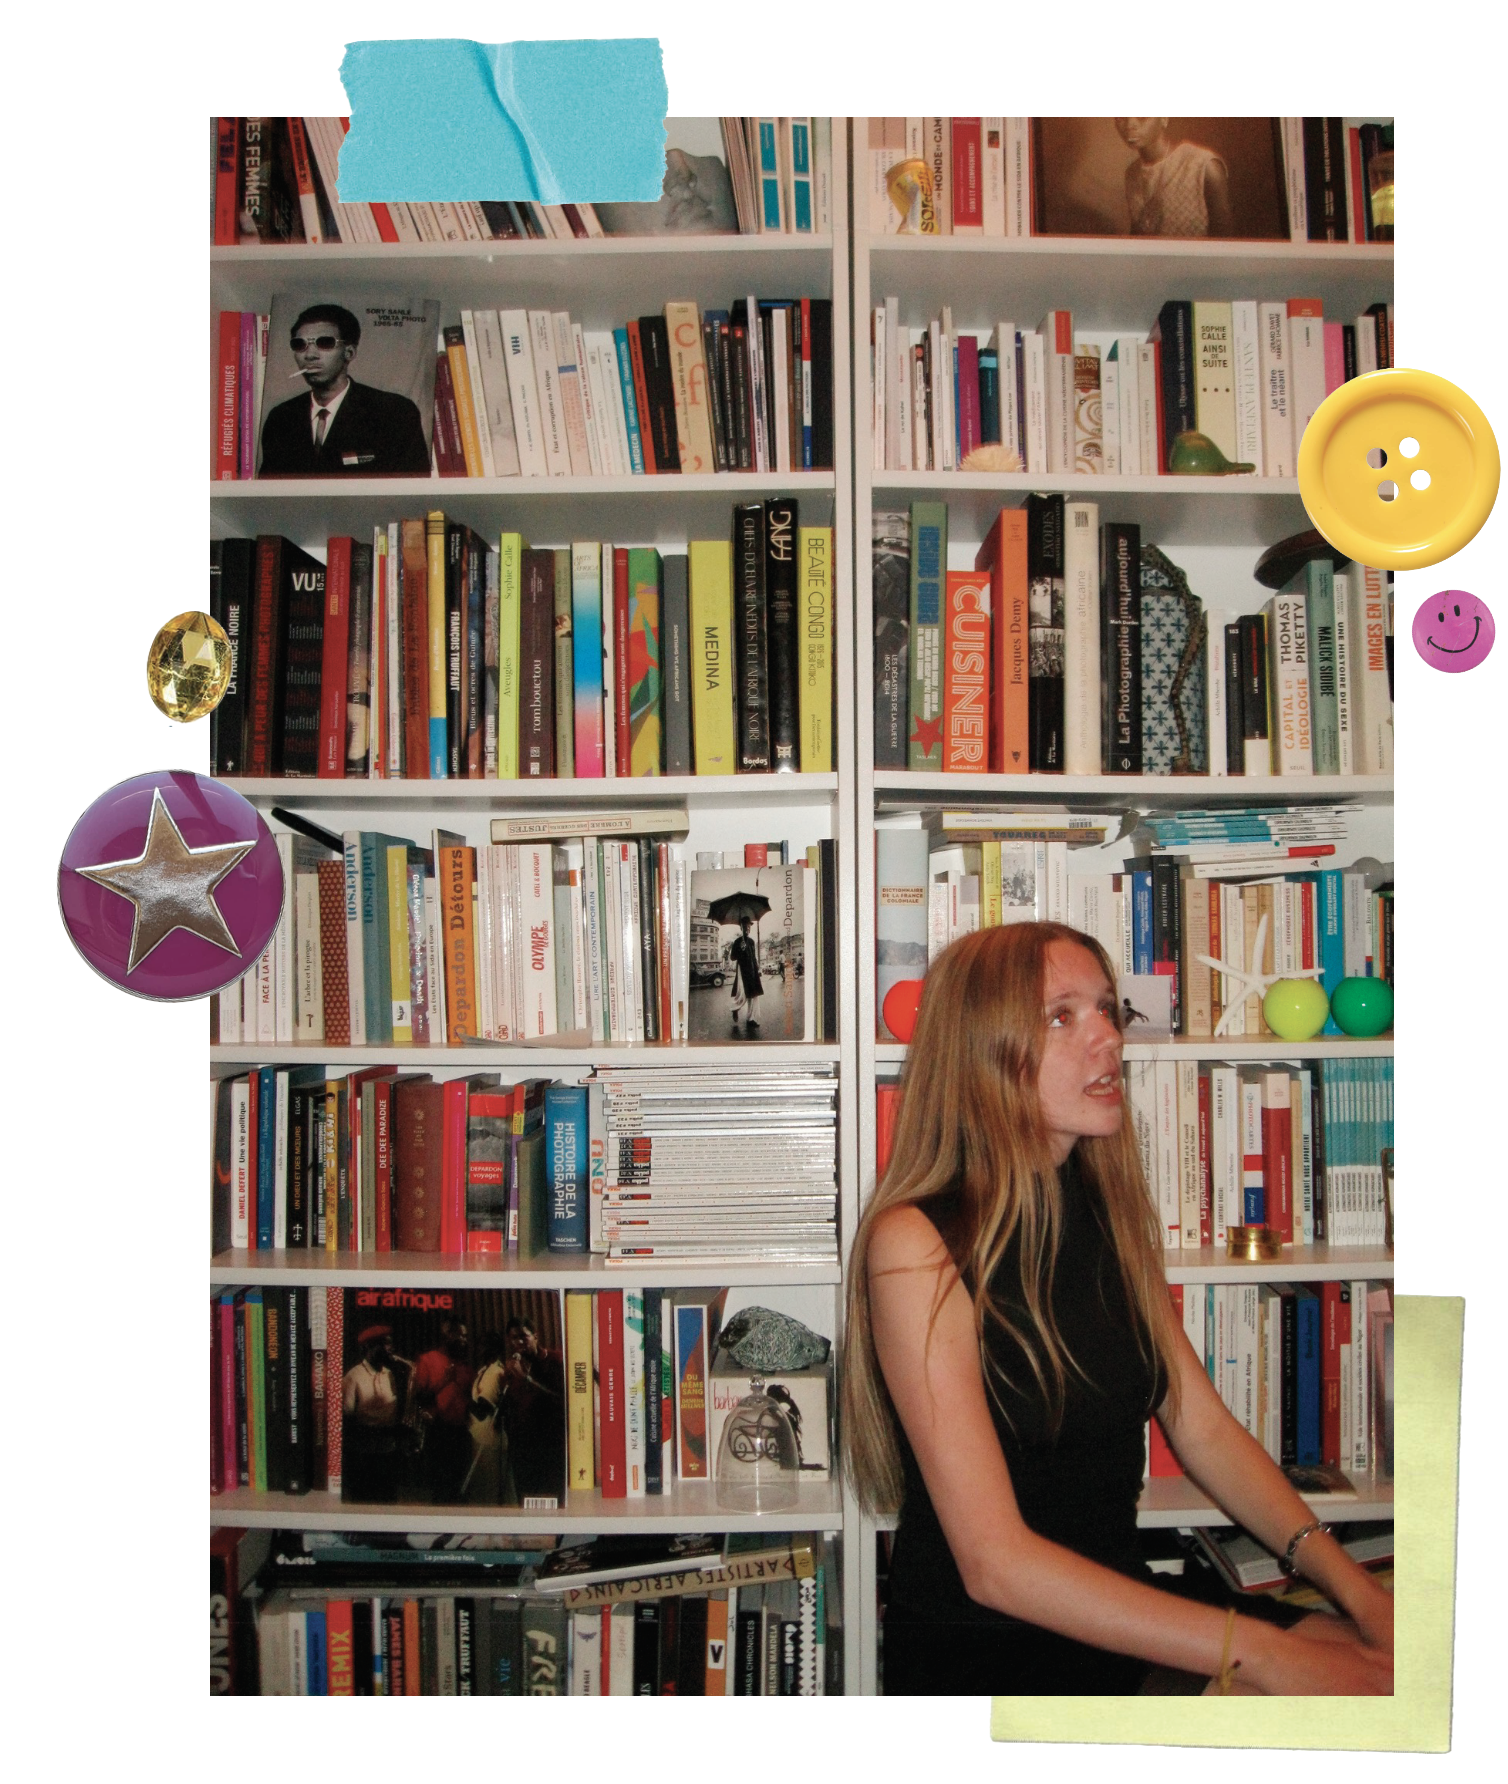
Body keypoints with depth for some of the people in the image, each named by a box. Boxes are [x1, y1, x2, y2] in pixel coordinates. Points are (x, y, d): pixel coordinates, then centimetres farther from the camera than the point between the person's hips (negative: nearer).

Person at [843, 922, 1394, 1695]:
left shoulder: (1113, 1216, 7)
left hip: (1120, 1621, 6)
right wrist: (1263, 1654, -24)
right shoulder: (916, 1246, -17)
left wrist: (1352, 1586, -10)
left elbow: (1206, 1431, 7)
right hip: (977, 1658, -6)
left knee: (1370, 1663, -16)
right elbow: (995, 1562, -21)